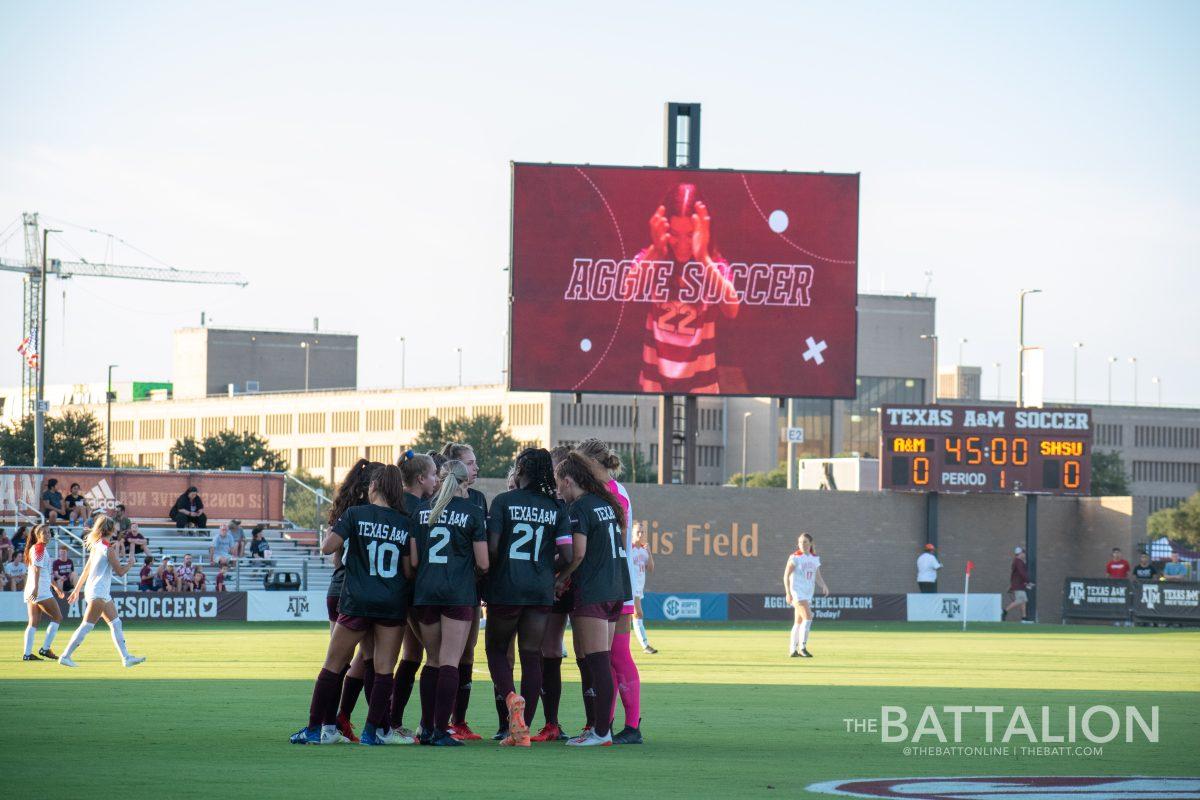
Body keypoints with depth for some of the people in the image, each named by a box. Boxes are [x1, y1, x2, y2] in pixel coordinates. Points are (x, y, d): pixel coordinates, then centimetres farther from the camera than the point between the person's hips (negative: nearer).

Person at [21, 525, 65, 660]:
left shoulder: (34, 548, 23)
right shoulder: (40, 548, -8)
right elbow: (36, 569, -19)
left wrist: (54, 586, 39)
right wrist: (36, 587, -29)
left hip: (31, 592, 9)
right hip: (41, 590, -9)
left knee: (33, 622, 5)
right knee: (57, 617, -3)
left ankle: (27, 653, -2)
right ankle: (45, 648, -7)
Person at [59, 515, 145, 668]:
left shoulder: (97, 546, 11)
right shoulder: (108, 548, -15)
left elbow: (86, 570, 16)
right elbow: (120, 571, -12)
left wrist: (77, 590, 20)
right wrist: (130, 563, 7)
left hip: (103, 593, 10)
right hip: (98, 593, -10)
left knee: (116, 624, 9)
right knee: (86, 626, -7)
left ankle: (126, 657, 9)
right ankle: (66, 656, -6)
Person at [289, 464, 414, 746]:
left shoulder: (355, 514, -5)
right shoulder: (405, 524, 2)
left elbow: (327, 547, -10)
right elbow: (410, 571, 1)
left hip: (356, 603, -1)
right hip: (393, 605, 1)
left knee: (333, 665, 8)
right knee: (384, 669, 5)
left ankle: (316, 728, 10)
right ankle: (374, 730, 2)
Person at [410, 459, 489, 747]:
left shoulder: (422, 510, 8)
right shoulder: (473, 512, -3)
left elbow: (413, 560, 6)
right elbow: (483, 563, -3)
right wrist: (478, 572, 19)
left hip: (424, 591, 4)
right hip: (459, 594, -4)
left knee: (432, 660, 15)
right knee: (450, 663, -4)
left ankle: (427, 728, 15)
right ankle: (441, 731, -9)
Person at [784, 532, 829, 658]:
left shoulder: (815, 558, 11)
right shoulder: (795, 557, -7)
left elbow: (817, 577, 13)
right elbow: (786, 576, -8)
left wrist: (824, 586, -8)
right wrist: (788, 592, -18)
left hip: (808, 594, 7)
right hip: (797, 592, -7)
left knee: (799, 622, 11)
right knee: (807, 617, -19)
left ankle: (793, 650, 17)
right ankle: (802, 647, -19)